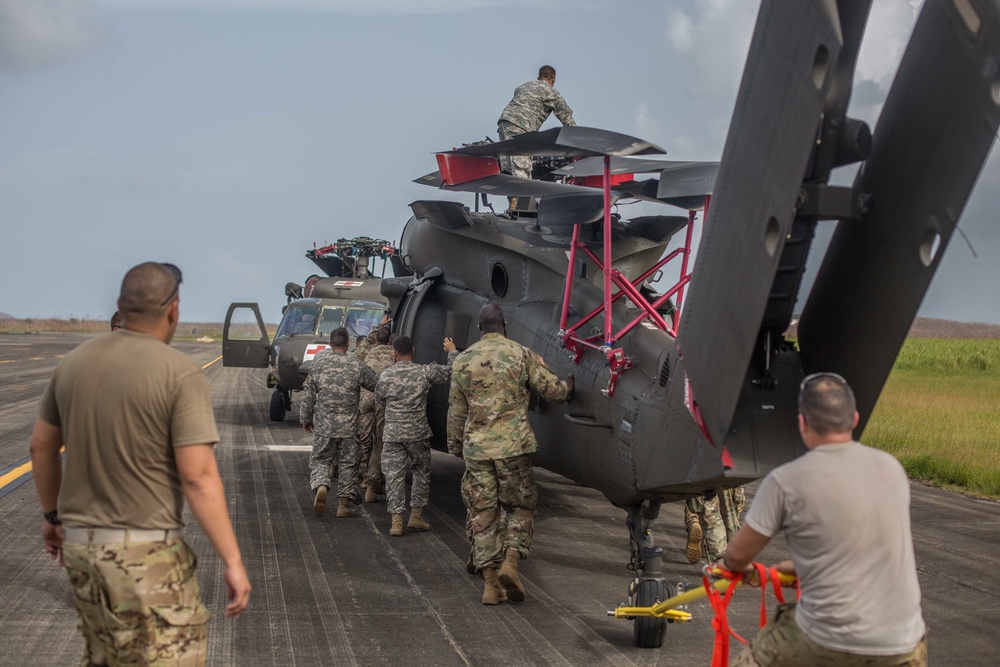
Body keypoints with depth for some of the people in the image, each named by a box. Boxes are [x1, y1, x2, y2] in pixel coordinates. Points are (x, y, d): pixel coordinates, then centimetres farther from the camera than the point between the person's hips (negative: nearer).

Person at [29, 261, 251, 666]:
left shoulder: (75, 362, 5)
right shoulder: (181, 373, -14)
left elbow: (42, 447, 14)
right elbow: (199, 477, -19)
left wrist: (53, 515, 28)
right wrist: (233, 562, -15)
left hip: (80, 543, 7)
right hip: (146, 554, -7)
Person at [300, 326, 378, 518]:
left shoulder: (319, 363, -2)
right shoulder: (357, 365, -5)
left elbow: (308, 394, 3)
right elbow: (377, 384, 6)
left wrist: (305, 419, 14)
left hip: (323, 425, 0)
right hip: (348, 426, 0)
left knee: (320, 460, 10)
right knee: (348, 463, 11)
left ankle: (320, 486, -18)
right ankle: (344, 503, 12)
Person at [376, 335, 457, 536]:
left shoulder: (385, 376, -1)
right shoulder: (425, 372, -5)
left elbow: (380, 400, 14)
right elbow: (451, 371, 5)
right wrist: (452, 351, 22)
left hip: (393, 434, 0)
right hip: (418, 433, 0)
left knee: (394, 476, 3)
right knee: (421, 473, 16)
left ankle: (396, 521, -2)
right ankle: (416, 516, 17)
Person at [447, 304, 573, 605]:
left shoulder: (463, 361, 5)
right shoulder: (521, 354, -1)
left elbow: (457, 411, 10)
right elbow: (550, 389, 3)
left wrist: (456, 445, 22)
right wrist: (570, 385, 24)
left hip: (477, 448, 2)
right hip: (513, 445, -2)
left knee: (483, 515, 7)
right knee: (520, 506, 12)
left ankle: (491, 583, 6)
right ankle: (510, 562, -8)